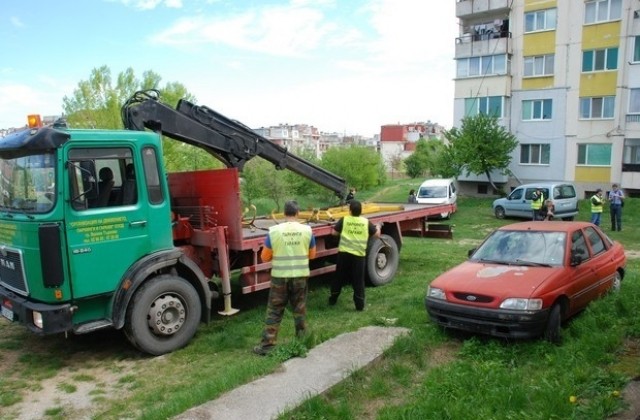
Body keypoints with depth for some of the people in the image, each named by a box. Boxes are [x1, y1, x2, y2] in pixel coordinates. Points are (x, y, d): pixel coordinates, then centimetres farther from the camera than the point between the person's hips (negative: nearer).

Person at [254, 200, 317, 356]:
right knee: (300, 310, 15)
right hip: (300, 276, 2)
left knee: (274, 311, 7)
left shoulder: (274, 231, -9)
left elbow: (265, 257, -1)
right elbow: (312, 254, 8)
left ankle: (267, 345, 10)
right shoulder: (307, 230, -4)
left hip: (280, 277, -1)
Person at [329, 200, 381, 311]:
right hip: (359, 255, 0)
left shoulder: (344, 220, -3)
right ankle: (359, 304, 8)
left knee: (339, 277, 15)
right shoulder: (366, 222, 0)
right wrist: (378, 228, 29)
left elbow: (334, 232, 2)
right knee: (358, 280, 7)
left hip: (344, 253, 0)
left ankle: (333, 300, 27)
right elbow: (377, 234, 7)